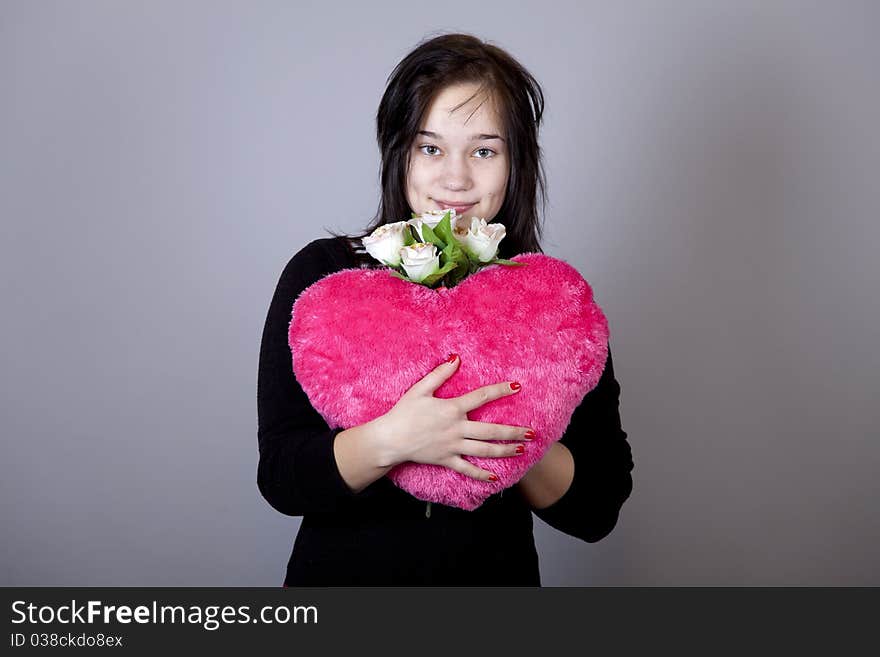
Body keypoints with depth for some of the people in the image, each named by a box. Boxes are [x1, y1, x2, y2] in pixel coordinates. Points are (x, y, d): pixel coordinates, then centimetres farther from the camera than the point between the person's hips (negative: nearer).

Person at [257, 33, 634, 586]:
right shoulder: (321, 275, -13)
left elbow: (597, 511, -11)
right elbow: (281, 479, -15)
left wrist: (510, 440, -27)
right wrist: (391, 440, -31)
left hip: (498, 573, 1)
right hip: (340, 572, 0)